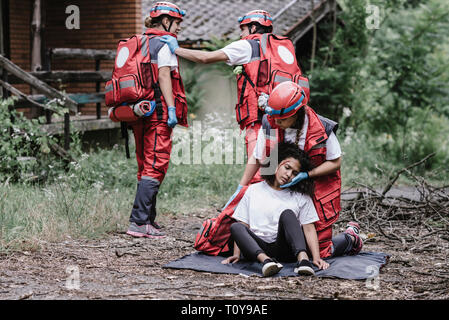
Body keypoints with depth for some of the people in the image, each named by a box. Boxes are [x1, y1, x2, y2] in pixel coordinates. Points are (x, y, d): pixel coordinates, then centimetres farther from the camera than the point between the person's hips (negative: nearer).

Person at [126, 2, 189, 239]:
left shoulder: (139, 44, 19)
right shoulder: (164, 43, -5)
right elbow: (163, 76, -15)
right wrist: (172, 108, -19)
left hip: (139, 112, 9)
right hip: (158, 113, -9)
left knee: (145, 167, 13)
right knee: (155, 167, -10)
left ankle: (149, 220, 16)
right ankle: (138, 221, -17)